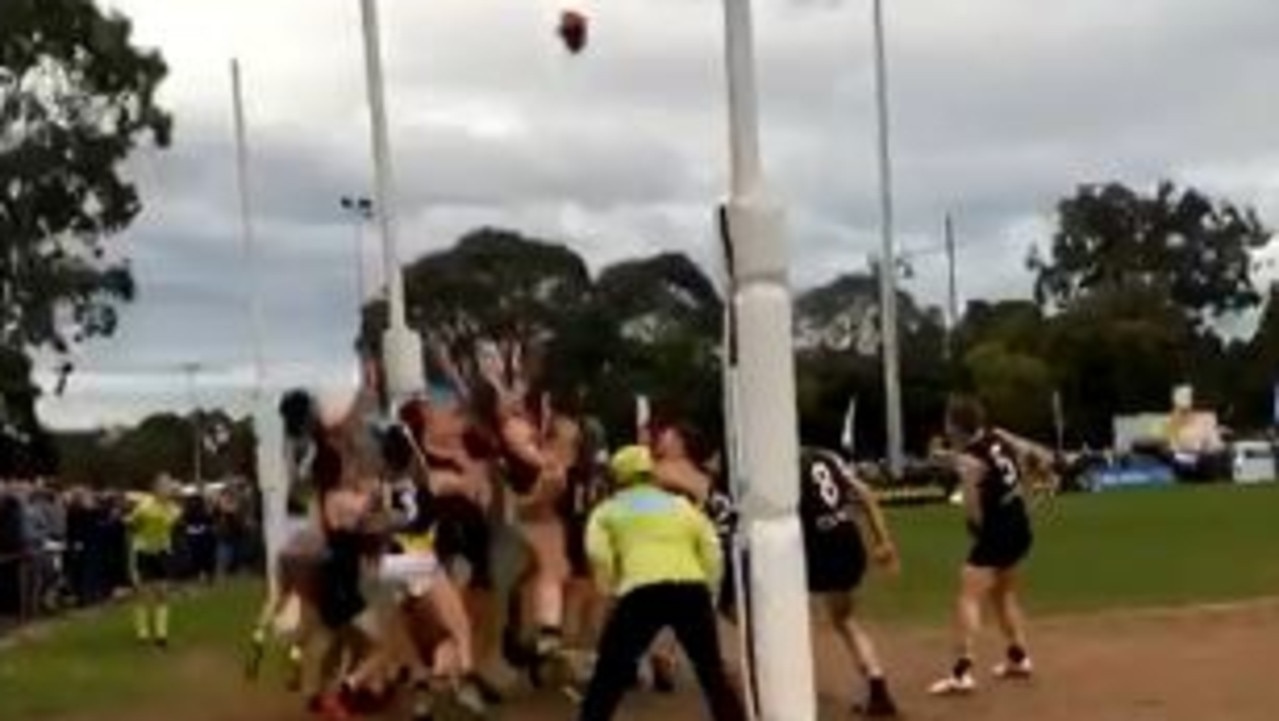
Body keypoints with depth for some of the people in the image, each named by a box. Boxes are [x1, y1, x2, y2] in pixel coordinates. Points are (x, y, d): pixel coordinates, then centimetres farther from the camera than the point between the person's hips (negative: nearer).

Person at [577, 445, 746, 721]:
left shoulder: (610, 509, 22)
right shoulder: (683, 506, 29)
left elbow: (598, 554, 2)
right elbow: (713, 555, 18)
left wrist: (614, 586, 14)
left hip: (642, 592, -3)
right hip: (692, 590, 3)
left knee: (608, 677, 10)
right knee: (713, 673, 19)